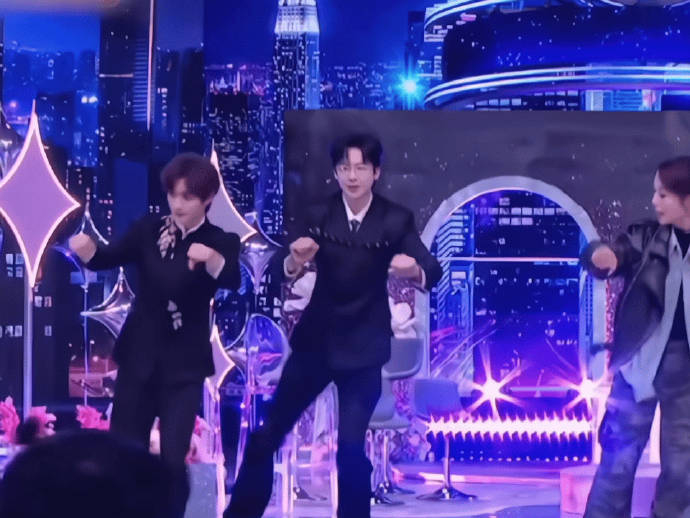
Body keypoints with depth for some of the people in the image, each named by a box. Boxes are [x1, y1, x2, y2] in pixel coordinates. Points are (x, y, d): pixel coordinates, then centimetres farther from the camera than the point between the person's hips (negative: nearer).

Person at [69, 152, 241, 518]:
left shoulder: (221, 242, -4)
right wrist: (86, 248, -31)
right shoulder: (148, 230, 2)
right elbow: (109, 258, -9)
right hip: (138, 357, 2)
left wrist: (211, 258, -44)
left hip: (184, 364, -2)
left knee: (173, 458, -6)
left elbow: (232, 281, -22)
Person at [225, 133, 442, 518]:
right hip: (316, 338, 3)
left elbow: (433, 272, -17)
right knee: (268, 434, 6)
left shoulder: (396, 220, -8)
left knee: (351, 448, -11)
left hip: (364, 345, -2)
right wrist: (296, 259, -36)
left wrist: (414, 269, -40)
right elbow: (287, 272, -13)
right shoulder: (318, 216, -3)